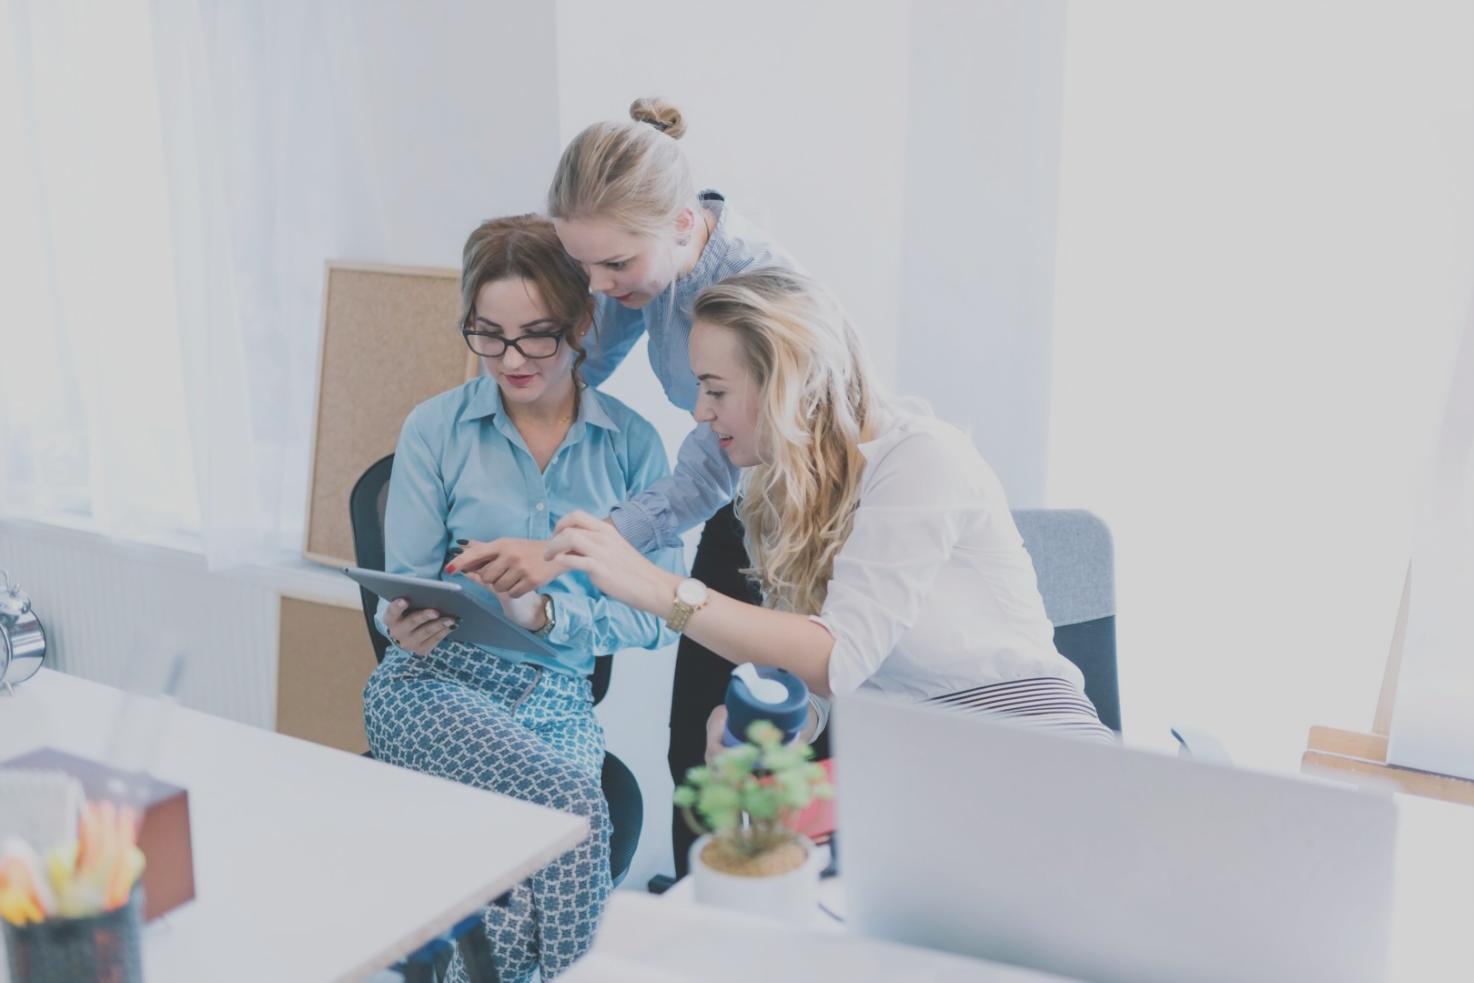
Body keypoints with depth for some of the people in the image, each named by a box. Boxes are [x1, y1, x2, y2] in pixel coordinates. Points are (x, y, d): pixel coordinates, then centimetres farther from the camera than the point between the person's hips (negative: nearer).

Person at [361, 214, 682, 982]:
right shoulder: (436, 430, 2)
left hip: (559, 700, 1)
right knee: (573, 805, -30)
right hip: (434, 685, -1)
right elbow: (405, 588, 5)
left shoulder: (633, 446, 3)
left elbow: (658, 615, -2)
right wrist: (406, 623, -19)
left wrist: (544, 612, -17)